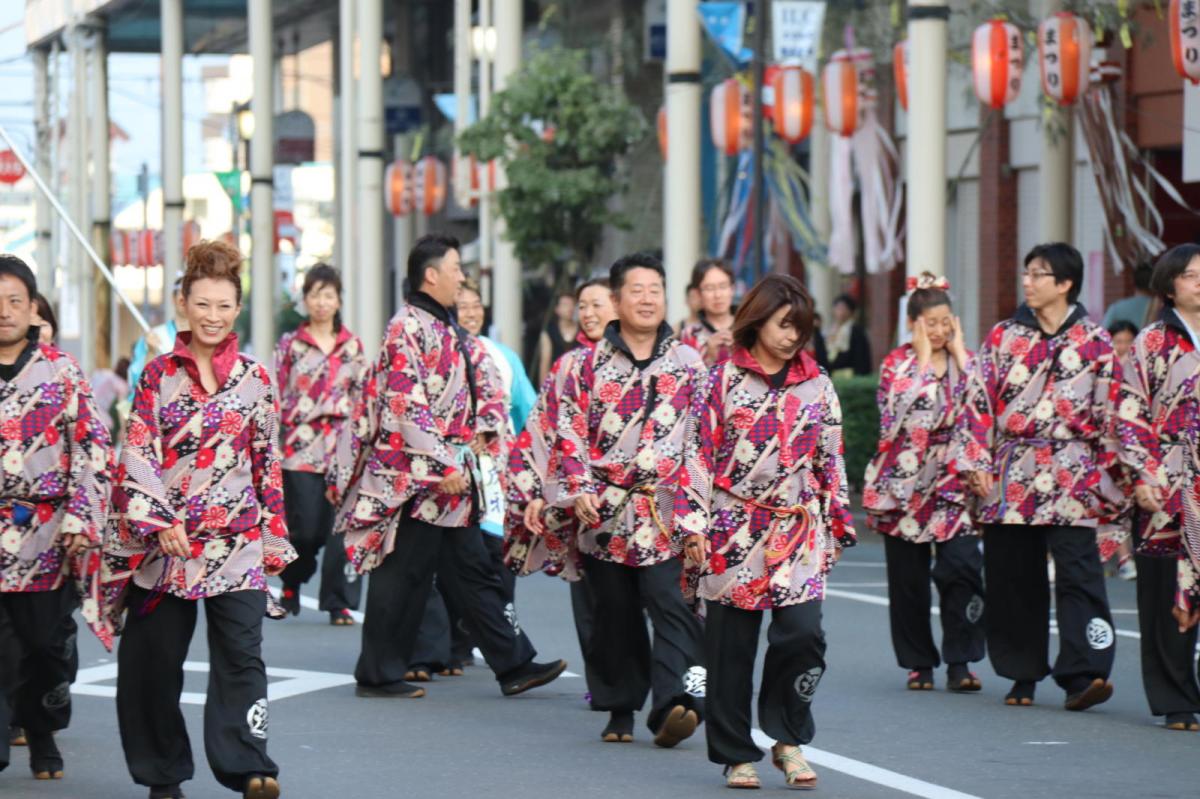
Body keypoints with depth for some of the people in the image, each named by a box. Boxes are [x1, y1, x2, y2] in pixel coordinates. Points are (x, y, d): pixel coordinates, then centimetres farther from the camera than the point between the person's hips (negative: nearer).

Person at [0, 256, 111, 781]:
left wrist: (80, 522, -6)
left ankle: (43, 733, 28)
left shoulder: (61, 372, 2)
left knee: (48, 641, 9)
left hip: (48, 538, 0)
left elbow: (92, 449, 1)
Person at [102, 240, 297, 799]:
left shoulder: (256, 380, 7)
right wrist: (159, 523, -13)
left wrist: (274, 539, 9)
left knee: (241, 657, -10)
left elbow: (269, 465, 11)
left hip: (238, 543, 0)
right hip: (164, 541, 0)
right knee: (155, 660, 5)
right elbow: (138, 456, -2)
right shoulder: (158, 375, 3)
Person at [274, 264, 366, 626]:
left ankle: (339, 603, 2)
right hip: (300, 446, -1)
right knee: (306, 529, -5)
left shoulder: (352, 346, 11)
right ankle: (291, 585, 23)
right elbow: (277, 396, 5)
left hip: (341, 447, 1)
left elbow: (363, 396, 13)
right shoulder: (290, 344, 6)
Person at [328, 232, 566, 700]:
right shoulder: (408, 328, -13)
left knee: (472, 574, 11)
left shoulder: (448, 330, 16)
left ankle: (514, 666, 13)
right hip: (414, 475, -9)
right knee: (404, 575, -2)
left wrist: (484, 431, 1)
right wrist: (441, 466, -20)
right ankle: (378, 674, 7)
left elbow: (484, 384, 20)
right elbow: (407, 405, -20)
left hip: (453, 477, 9)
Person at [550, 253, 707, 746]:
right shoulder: (589, 365, 8)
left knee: (671, 605, -15)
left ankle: (674, 705, -25)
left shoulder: (688, 363, 9)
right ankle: (621, 710, 18)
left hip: (668, 512, -1)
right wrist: (578, 489, -6)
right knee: (616, 613, 7)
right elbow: (570, 433, 6)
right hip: (606, 511, 1)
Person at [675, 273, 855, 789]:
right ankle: (737, 753, 14)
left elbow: (831, 461, 14)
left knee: (802, 633, -13)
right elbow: (698, 456, 1)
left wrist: (836, 525, 12)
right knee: (731, 646, 3)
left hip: (799, 533, 1)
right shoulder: (722, 381, 2)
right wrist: (694, 525, -4)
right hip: (734, 529, -1)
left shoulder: (817, 385, 10)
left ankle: (788, 740, 6)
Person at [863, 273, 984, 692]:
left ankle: (959, 662, -7)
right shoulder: (896, 364, 1)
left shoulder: (965, 361, 10)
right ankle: (919, 663, 15)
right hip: (906, 481, -1)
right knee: (909, 578, 3)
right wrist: (923, 358, -10)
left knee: (962, 567, -13)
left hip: (955, 481, 1)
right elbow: (902, 412, -17)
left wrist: (958, 352, -5)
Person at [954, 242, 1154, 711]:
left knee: (1077, 574, -12)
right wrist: (976, 462, -3)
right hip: (1011, 475, 3)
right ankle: (1022, 675, 17)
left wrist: (1128, 468, -1)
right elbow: (979, 402, 6)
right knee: (1012, 579, 6)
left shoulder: (1094, 342, 4)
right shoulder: (1003, 337, 9)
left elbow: (1114, 408, 4)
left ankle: (1083, 674, -17)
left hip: (1071, 477, -3)